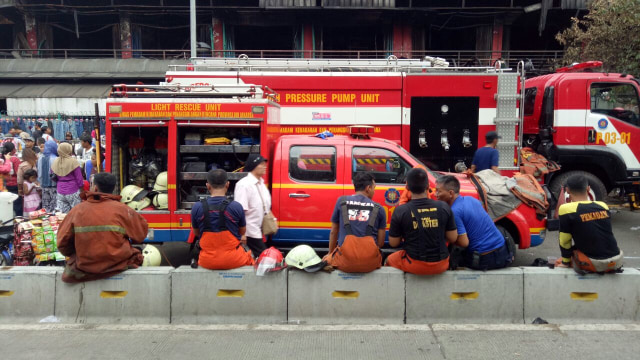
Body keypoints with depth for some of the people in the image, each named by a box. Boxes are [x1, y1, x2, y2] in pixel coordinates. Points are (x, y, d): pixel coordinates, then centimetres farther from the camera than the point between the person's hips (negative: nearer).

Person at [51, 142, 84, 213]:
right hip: (73, 192, -5)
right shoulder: (73, 161, -13)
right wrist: (82, 191, 2)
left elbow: (54, 178, 11)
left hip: (60, 192, 5)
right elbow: (79, 178, -10)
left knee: (62, 214, 6)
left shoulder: (55, 162, 2)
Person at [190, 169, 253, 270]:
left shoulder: (196, 207, -11)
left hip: (207, 262, 2)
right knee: (248, 256, 31)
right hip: (233, 261, -1)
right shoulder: (236, 206, -15)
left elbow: (196, 233, 5)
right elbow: (242, 232, 1)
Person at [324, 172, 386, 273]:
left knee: (328, 259, 29)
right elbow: (380, 242, 5)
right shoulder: (378, 208, 5)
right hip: (370, 264, 0)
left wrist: (330, 254, 27)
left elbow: (333, 232, 13)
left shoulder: (341, 202, 5)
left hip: (345, 264, 0)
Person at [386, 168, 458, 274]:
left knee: (389, 260, 27)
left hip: (414, 265, -2)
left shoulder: (400, 211, -13)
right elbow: (453, 239, 1)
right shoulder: (444, 207, -7)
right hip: (441, 266, 2)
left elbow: (393, 243, -5)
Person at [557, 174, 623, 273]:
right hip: (617, 262, 5)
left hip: (594, 265, -5)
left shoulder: (567, 209, -9)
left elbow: (565, 241, -2)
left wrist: (565, 262, 12)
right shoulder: (603, 206, 6)